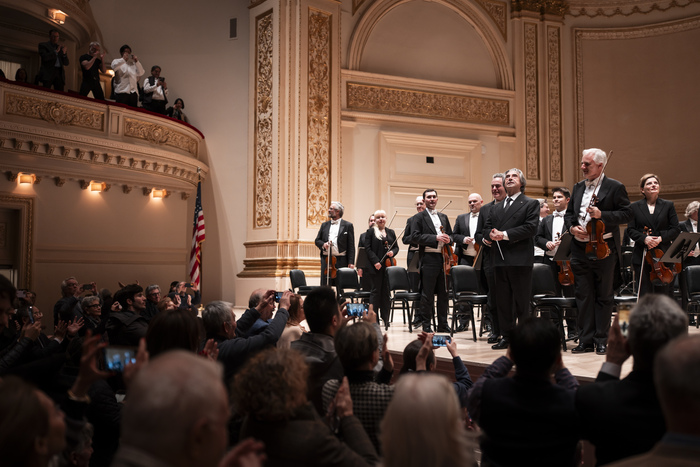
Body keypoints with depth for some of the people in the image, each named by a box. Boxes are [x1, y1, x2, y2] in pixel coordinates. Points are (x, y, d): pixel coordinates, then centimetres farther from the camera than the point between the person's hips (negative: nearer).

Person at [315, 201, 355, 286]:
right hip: (326, 259, 3)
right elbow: (317, 240, 17)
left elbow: (351, 246, -1)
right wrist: (323, 244, -6)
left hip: (341, 260, -3)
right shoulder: (324, 225, 15)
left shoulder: (348, 225, 3)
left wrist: (351, 262, -9)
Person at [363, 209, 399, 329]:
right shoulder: (370, 232, 3)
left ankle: (386, 319, 10)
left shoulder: (391, 232, 15)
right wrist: (375, 262, -14)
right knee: (376, 291, -2)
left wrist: (393, 252, -7)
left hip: (388, 265, 4)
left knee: (386, 292, 5)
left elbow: (396, 247, 16)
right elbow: (367, 249, -4)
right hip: (376, 267, -4)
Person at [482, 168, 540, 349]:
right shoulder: (495, 208, 21)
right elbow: (486, 228, 15)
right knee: (503, 300, 9)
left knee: (521, 301, -2)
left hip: (520, 259, -6)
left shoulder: (531, 204, 3)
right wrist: (491, 234, -9)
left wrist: (505, 234, -17)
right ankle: (506, 336, 16)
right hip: (499, 259, 6)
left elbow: (530, 228, -11)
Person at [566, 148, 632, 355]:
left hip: (604, 249, -5)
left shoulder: (615, 187, -3)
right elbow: (569, 213, 19)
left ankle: (601, 341, 13)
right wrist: (571, 227, -2)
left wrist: (601, 215, -19)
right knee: (583, 296, 7)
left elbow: (626, 214, -7)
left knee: (604, 297, 4)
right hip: (580, 250, 5)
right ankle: (586, 340, 15)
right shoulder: (578, 187, 14)